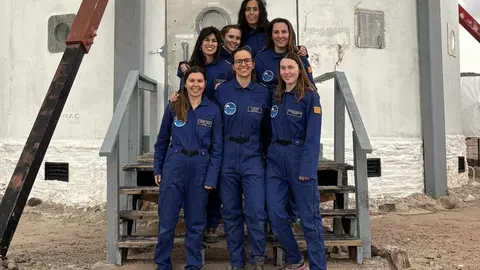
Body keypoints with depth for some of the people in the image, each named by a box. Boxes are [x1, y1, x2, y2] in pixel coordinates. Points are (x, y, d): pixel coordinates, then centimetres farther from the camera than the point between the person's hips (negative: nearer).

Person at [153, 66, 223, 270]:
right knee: (167, 219, 5)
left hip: (200, 168, 0)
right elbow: (162, 141, 9)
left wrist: (211, 177, -6)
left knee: (195, 221, 10)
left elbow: (216, 148, 1)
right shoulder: (173, 108, 3)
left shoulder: (213, 110, 1)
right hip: (174, 165, 0)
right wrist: (157, 169, 6)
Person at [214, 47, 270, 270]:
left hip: (253, 157, 0)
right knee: (231, 212, 8)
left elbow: (268, 127, 9)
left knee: (256, 211, -8)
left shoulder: (263, 92, 4)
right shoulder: (222, 90, 3)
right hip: (227, 157, 1)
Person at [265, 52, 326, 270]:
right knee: (275, 215, 4)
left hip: (299, 158, -5)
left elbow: (313, 136, -12)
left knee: (309, 217, 1)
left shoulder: (310, 96, -6)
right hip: (275, 159, 6)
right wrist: (270, 153, 4)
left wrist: (307, 168, -19)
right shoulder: (276, 96, 12)